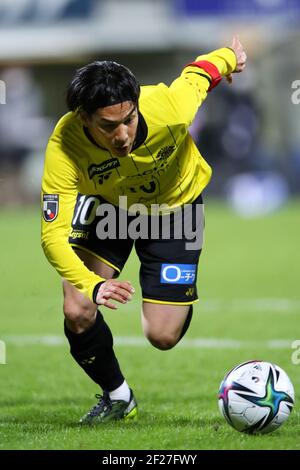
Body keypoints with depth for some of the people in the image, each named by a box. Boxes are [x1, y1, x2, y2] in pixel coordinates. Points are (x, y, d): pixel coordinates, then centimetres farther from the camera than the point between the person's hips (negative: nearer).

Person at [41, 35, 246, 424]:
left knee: (163, 336, -6)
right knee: (78, 313, -18)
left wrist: (229, 57, 10)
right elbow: (53, 235, -39)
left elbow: (198, 74, -14)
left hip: (175, 206, -1)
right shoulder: (64, 150, -37)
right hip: (108, 207, 1)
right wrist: (93, 286, -57)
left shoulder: (169, 108, -38)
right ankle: (117, 397, 12)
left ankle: (184, 298, 34)